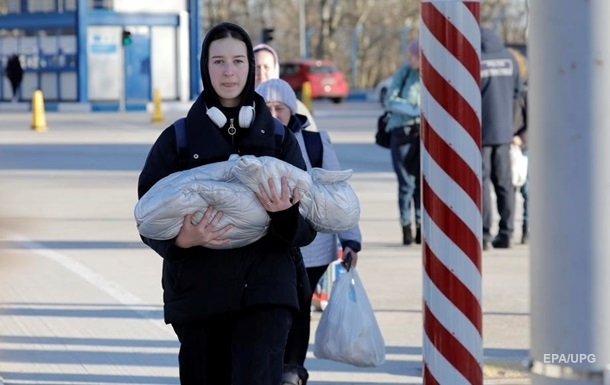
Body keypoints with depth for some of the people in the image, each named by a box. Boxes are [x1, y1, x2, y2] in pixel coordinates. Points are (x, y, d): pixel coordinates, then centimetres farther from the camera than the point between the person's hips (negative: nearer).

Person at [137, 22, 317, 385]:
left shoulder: (280, 138, 8)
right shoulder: (177, 139, 5)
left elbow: (307, 228, 5)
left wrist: (286, 213, -19)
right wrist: (181, 239, -18)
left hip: (265, 290, -1)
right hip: (198, 291, 1)